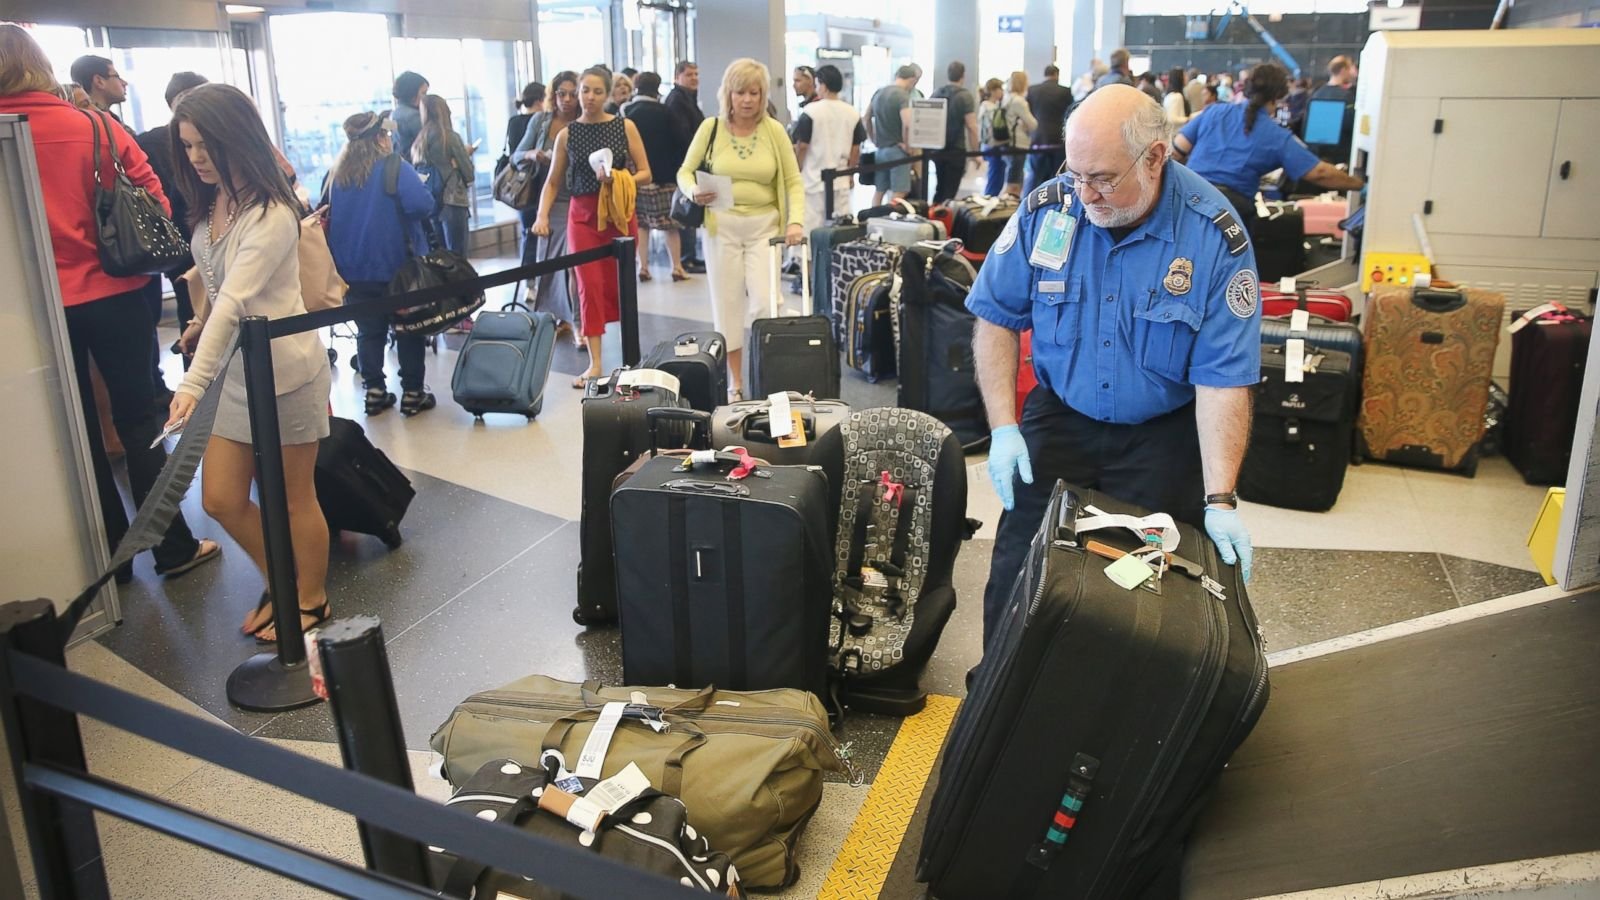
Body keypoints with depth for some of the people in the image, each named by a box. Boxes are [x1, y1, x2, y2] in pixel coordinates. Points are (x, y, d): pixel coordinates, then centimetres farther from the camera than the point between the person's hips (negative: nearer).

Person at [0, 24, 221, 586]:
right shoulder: (91, 124, -4)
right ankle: (174, 548, 13)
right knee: (139, 422, 10)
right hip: (113, 293, 0)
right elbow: (150, 191, -1)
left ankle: (109, 558, 19)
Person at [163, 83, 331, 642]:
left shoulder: (271, 214, -20)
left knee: (295, 497, 7)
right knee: (221, 499, 9)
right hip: (235, 370, 8)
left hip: (285, 369, -8)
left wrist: (194, 382, -36)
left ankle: (311, 601, 27)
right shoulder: (209, 205, 5)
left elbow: (234, 301, -30)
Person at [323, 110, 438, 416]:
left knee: (368, 331, 13)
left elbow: (325, 215, 13)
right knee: (409, 328, 6)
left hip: (352, 269, 5)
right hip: (394, 266, -5)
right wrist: (406, 218, -1)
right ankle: (412, 392, 9)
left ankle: (374, 391, 16)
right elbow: (422, 205, -22)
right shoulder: (395, 168, -11)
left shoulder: (336, 173, 6)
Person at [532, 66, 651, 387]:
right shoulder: (567, 134, 3)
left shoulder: (625, 127, 0)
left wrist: (619, 178, -18)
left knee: (618, 285, 3)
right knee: (590, 286, -5)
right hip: (583, 215, 0)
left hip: (620, 213, 0)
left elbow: (645, 174, 0)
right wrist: (542, 216, -8)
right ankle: (595, 364, -4)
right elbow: (553, 182, 7)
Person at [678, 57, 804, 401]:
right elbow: (685, 172, 6)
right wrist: (693, 192, -16)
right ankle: (735, 381, 14)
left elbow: (793, 182, 2)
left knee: (764, 301, -9)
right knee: (727, 302, 4)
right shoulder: (710, 128, 0)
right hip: (722, 225, 0)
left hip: (764, 225, 0)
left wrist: (795, 221, -13)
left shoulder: (774, 130, 1)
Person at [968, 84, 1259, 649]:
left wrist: (1220, 501, -26)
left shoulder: (1215, 238, -17)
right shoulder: (1047, 208, -11)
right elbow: (996, 317, -2)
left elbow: (1224, 379, -19)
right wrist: (1003, 428, -12)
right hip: (1059, 419, 2)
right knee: (1017, 577, 1)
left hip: (1162, 437, -1)